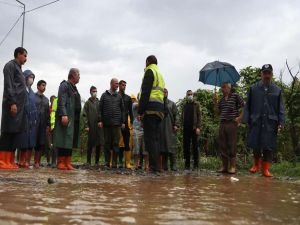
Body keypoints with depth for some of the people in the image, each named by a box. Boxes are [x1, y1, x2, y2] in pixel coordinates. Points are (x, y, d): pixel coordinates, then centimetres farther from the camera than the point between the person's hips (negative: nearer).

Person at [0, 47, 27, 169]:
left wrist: (18, 104, 14)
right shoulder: (10, 65, -1)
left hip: (19, 105, 8)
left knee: (15, 132, 4)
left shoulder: (18, 68, 25)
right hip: (12, 104, -8)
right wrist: (12, 103, -20)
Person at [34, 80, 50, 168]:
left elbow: (47, 113, 16)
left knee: (41, 143, -2)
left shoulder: (46, 99, 21)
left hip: (42, 124, 4)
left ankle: (37, 162, 0)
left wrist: (48, 124, 7)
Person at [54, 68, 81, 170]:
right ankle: (60, 162, -4)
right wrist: (63, 115, -26)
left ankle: (68, 163, 6)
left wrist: (78, 118, 15)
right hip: (66, 117, -8)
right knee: (63, 139, -8)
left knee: (71, 140, 5)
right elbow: (61, 101, -15)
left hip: (74, 119, 8)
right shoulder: (64, 85, -3)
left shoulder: (74, 88, 22)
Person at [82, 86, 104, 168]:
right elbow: (84, 115, -1)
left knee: (99, 144, 2)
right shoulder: (88, 103, 5)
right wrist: (86, 126, -10)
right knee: (90, 145, -1)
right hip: (91, 127, -3)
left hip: (99, 126, 3)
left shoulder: (99, 102, 15)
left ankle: (97, 161, 11)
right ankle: (88, 161, 7)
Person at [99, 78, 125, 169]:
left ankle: (115, 163, 4)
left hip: (117, 123, 1)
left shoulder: (119, 96, 12)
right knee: (107, 143, 4)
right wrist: (100, 120, -4)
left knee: (116, 143, -1)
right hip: (106, 123, 0)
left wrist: (123, 122, 4)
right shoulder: (104, 95, 9)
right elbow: (100, 109, 5)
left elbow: (122, 110, 11)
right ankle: (107, 163, 10)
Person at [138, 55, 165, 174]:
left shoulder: (150, 72, 0)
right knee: (156, 138, 9)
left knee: (150, 138, -9)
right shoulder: (160, 74, 27)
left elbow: (145, 92, -11)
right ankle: (156, 167, 11)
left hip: (150, 108, -8)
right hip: (160, 109, 8)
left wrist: (140, 111, -14)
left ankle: (153, 167, -12)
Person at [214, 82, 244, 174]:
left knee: (232, 145, -3)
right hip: (222, 124, 6)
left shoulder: (235, 96, -2)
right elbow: (218, 112, 15)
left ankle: (232, 166, 4)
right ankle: (224, 166, 13)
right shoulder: (221, 100, 15)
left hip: (232, 123, -6)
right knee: (222, 146, 6)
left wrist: (239, 117, -9)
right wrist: (215, 103, 4)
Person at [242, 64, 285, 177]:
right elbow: (247, 106, 4)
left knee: (268, 147, 2)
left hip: (270, 123, 0)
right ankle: (256, 164, 30)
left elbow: (281, 108, 5)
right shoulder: (253, 88, 4)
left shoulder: (277, 90, 5)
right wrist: (246, 120, -3)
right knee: (255, 145, 7)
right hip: (256, 122, 0)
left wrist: (281, 122, -4)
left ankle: (265, 169, 13)